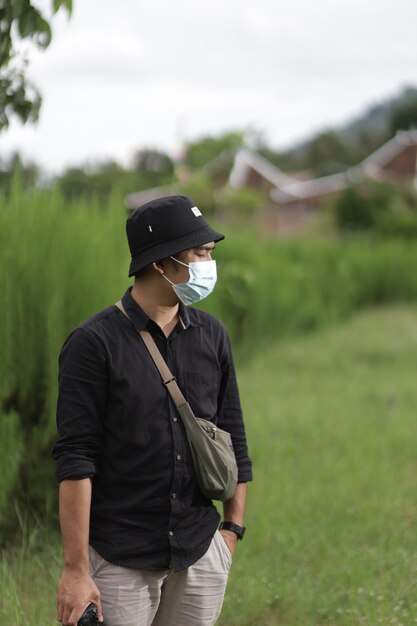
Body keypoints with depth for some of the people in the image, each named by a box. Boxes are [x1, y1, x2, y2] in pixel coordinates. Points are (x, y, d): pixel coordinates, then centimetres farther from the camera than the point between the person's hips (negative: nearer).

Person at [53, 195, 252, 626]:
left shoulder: (212, 336, 7)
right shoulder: (94, 343, -9)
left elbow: (232, 437, 15)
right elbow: (75, 460, -12)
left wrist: (233, 526, 11)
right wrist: (75, 569, -16)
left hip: (200, 556, 5)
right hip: (120, 558, -4)